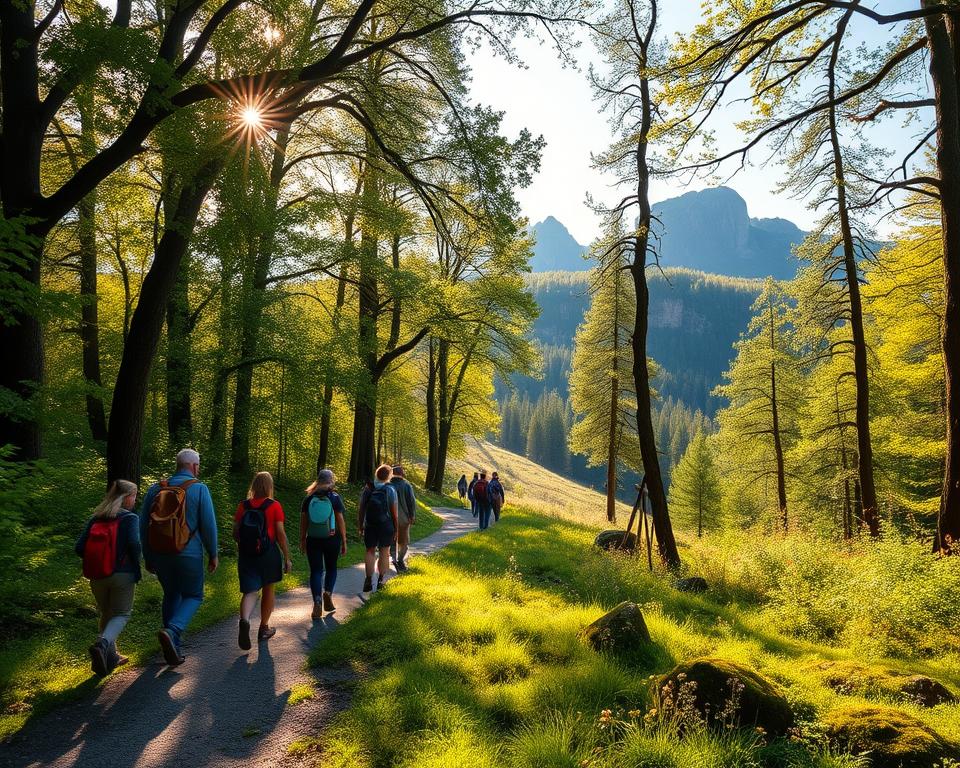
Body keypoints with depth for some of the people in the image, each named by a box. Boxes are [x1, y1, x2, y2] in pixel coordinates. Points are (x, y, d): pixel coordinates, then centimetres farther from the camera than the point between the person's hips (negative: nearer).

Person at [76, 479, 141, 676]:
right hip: (122, 575, -5)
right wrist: (136, 567, -5)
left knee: (106, 614, 21)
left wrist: (97, 560, 14)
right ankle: (102, 643, -20)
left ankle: (111, 657, 25)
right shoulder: (130, 518, -8)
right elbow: (134, 544, -21)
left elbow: (79, 547, 0)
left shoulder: (95, 519, 7)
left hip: (97, 577, 5)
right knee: (122, 614, 7)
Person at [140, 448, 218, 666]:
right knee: (193, 596, 11)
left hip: (159, 555, 4)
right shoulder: (199, 489, -7)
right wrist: (213, 554, 1)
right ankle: (172, 631, -15)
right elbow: (208, 525, -9)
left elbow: (143, 525, 8)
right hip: (189, 555, -4)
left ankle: (174, 649, 20)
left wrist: (148, 557, 16)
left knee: (171, 595, 20)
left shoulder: (155, 489, 7)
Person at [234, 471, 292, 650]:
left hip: (246, 555, 2)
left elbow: (235, 533, 7)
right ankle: (264, 628, 26)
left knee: (250, 592, 3)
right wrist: (287, 557, -2)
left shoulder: (243, 506, 2)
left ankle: (245, 620, -26)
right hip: (268, 554, -2)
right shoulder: (274, 506, -8)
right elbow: (280, 534, -10)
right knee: (268, 590, 16)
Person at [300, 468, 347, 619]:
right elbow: (340, 521, -6)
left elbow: (303, 521, 3)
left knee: (316, 570, 5)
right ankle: (328, 593, 0)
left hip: (313, 540, 1)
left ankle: (317, 603, -6)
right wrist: (344, 541, 0)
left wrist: (302, 539, 13)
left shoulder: (308, 498, 1)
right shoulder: (335, 497, -6)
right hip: (332, 539, -1)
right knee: (331, 568, 19)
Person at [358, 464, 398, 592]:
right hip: (386, 526, -2)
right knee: (384, 552, 9)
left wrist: (360, 526, 11)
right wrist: (396, 529, 0)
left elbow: (360, 509, 2)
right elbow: (394, 512, -8)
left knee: (370, 552, 9)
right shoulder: (390, 490, -7)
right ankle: (380, 580, 10)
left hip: (370, 526, 2)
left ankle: (368, 580, 2)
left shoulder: (368, 489, 0)